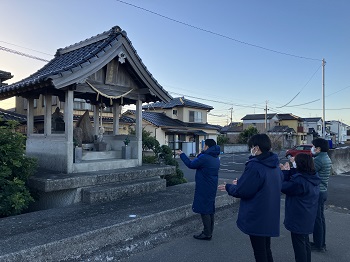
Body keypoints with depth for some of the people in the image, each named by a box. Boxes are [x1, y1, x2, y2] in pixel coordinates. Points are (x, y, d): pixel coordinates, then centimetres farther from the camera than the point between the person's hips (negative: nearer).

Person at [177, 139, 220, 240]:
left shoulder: (204, 158, -20)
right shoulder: (216, 158, 9)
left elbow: (191, 164, -10)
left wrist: (182, 154, 1)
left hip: (204, 189, -9)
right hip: (212, 189, 9)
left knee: (204, 210, -1)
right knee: (210, 210, 16)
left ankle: (207, 234, 6)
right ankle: (209, 231, 26)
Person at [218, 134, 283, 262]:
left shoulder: (254, 166, -23)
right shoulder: (275, 165, 4)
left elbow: (242, 191, -19)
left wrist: (228, 187, 1)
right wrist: (241, 183, 16)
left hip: (256, 218, -8)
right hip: (270, 217, 8)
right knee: (266, 250, 23)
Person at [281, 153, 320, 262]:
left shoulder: (299, 181, -31)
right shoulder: (312, 177, -2)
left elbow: (283, 187, -20)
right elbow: (292, 181, 4)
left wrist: (284, 172, -9)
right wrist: (289, 171, -6)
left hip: (298, 219, -9)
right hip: (307, 218, 9)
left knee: (299, 245, 8)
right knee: (305, 243, 25)